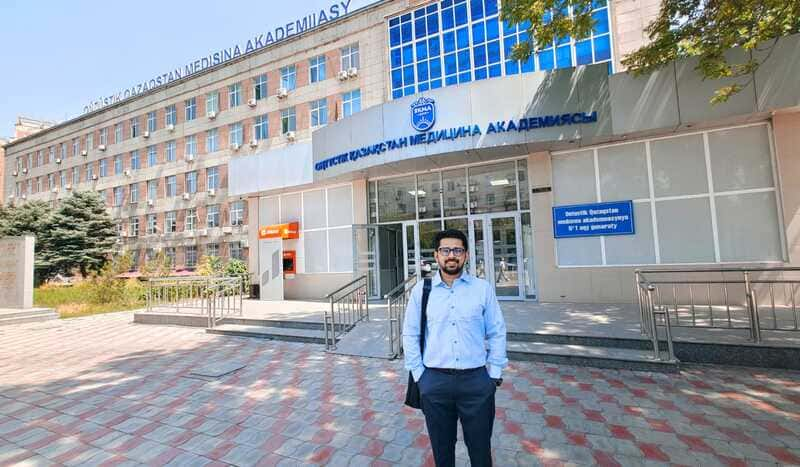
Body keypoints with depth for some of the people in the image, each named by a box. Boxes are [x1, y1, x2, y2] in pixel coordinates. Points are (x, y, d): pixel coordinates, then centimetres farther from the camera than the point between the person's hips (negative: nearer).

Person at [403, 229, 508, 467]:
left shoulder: (483, 288, -3)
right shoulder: (421, 290, -2)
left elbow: (497, 333, 3)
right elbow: (410, 334, 3)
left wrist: (494, 373, 1)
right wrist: (418, 374, 1)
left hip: (477, 380, 0)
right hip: (434, 381, 1)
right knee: (441, 448, 19)